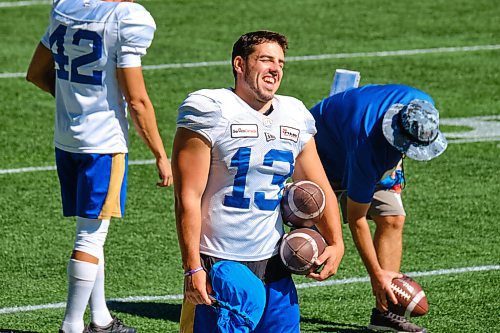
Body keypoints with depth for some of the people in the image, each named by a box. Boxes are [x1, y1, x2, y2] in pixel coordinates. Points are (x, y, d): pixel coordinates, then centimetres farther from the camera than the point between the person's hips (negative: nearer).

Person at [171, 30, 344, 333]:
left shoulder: (294, 117, 11)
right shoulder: (210, 111, -8)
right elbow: (188, 197, -12)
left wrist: (336, 243, 3)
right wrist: (193, 268, -16)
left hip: (272, 263, 6)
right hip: (218, 266, -6)